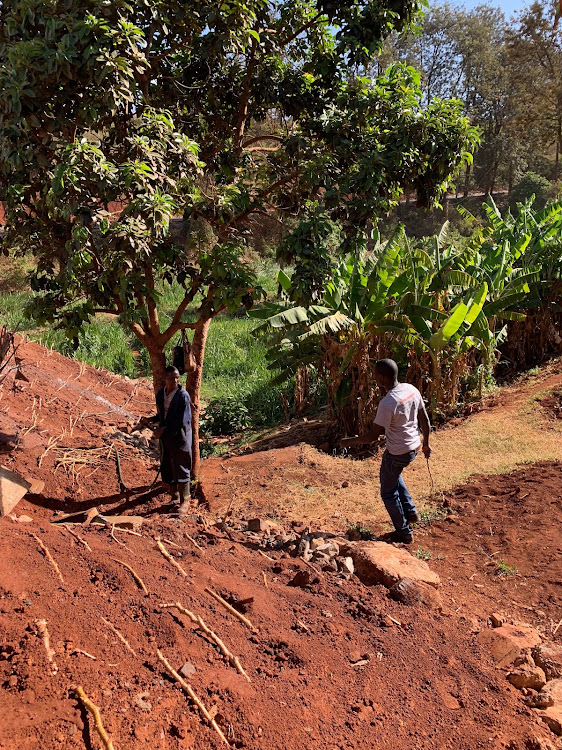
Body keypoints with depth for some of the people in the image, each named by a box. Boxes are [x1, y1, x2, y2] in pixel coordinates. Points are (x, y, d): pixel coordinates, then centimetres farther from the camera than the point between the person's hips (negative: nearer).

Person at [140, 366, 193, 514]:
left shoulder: (183, 396, -18)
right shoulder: (160, 394, 4)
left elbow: (182, 421, -20)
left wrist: (163, 430, -17)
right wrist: (149, 419, 0)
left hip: (179, 436, -7)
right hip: (165, 436, 7)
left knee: (181, 468, 2)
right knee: (167, 467, 15)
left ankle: (185, 500, 17)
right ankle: (175, 495, 34)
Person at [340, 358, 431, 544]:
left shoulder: (387, 403, -29)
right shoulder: (411, 389, -5)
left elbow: (373, 435, -23)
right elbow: (425, 420, 4)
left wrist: (350, 441, -8)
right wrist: (426, 443, 18)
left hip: (397, 454, -8)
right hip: (414, 448, 8)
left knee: (388, 493, 13)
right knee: (393, 475, 34)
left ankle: (404, 532, 26)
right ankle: (411, 512, 36)